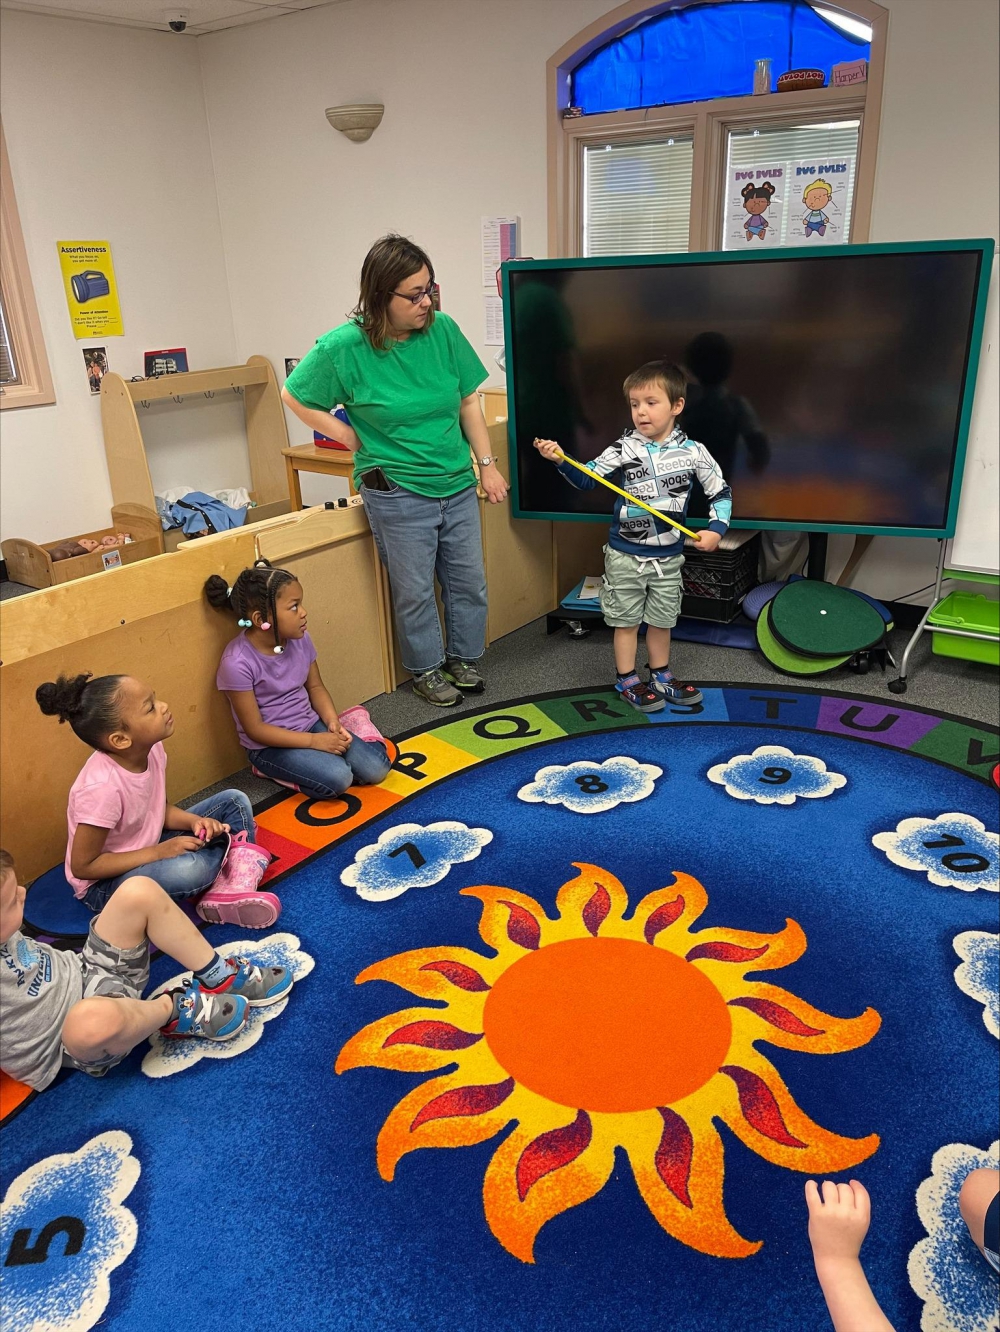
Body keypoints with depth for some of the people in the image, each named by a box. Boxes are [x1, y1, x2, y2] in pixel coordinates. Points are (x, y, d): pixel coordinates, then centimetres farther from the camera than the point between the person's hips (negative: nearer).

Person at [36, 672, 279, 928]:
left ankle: (231, 889, -12)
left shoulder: (151, 749, -13)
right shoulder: (103, 787, -33)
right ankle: (237, 850, -2)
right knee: (189, 868, -37)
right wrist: (160, 852, -25)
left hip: (146, 851, 8)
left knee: (235, 802, 3)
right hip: (103, 883, -8)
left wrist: (195, 821, -15)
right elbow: (82, 866, -24)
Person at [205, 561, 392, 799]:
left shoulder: (299, 638, -8)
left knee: (376, 769, -9)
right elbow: (255, 729, -19)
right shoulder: (238, 663, -25)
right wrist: (314, 741, -22)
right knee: (338, 778, -26)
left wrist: (332, 722, -12)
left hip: (311, 724, 6)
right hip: (270, 744, -5)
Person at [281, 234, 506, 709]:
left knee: (469, 581, 14)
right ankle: (427, 669, 30)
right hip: (396, 493, -4)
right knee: (415, 589, 8)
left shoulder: (443, 330, -4)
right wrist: (351, 438, -5)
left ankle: (464, 658, 36)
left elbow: (468, 401, 5)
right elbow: (295, 396, 0)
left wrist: (487, 463, 6)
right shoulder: (343, 347, -14)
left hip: (457, 484, 4)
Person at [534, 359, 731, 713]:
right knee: (626, 618, 9)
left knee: (661, 619, 16)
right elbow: (587, 478, -6)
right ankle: (627, 681, 24)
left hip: (668, 557, 1)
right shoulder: (625, 448, -8)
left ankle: (660, 676, 34)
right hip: (625, 555, -1)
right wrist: (560, 460, -23)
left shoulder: (694, 453, -6)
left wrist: (715, 530, -13)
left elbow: (721, 493, 1)